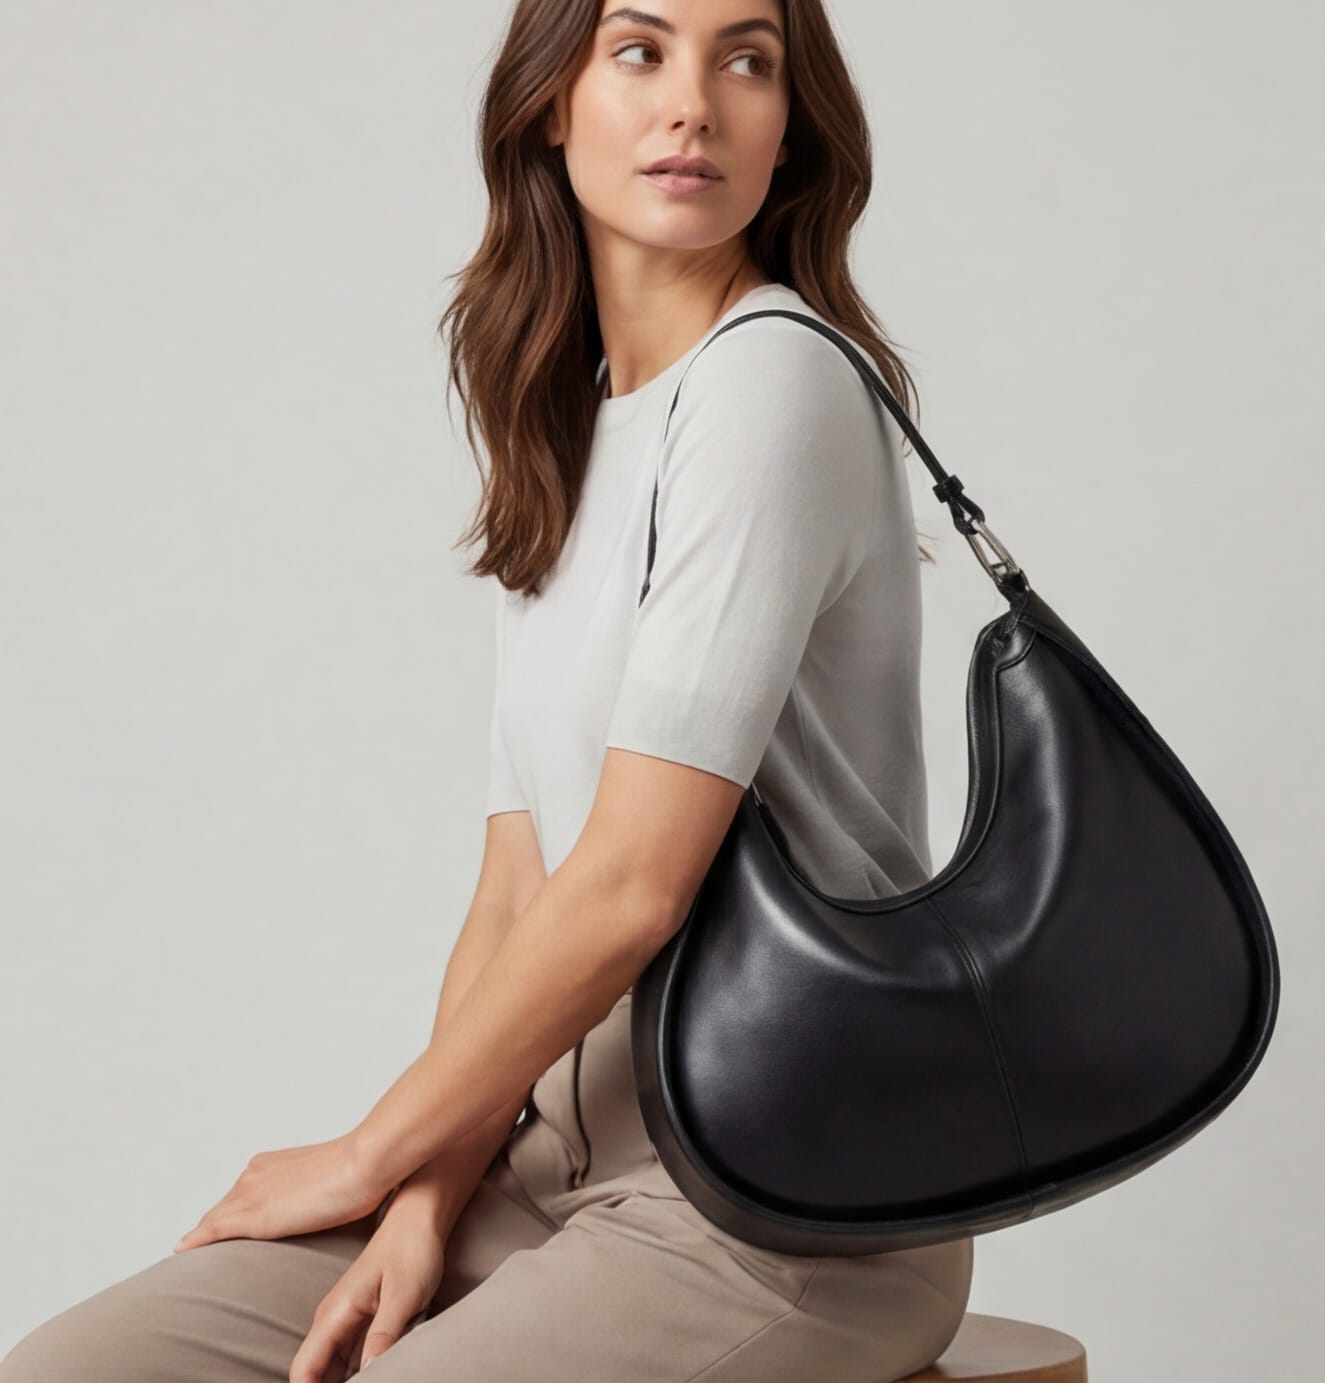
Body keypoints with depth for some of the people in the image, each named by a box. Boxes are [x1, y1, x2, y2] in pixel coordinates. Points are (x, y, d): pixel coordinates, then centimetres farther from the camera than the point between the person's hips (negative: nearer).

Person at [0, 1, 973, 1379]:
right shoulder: (559, 435, 14)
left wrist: (370, 1158, -7)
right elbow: (515, 888, 8)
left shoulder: (778, 382, -13)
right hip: (570, 1147, 8)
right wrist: (427, 1193, -6)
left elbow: (632, 883, -18)